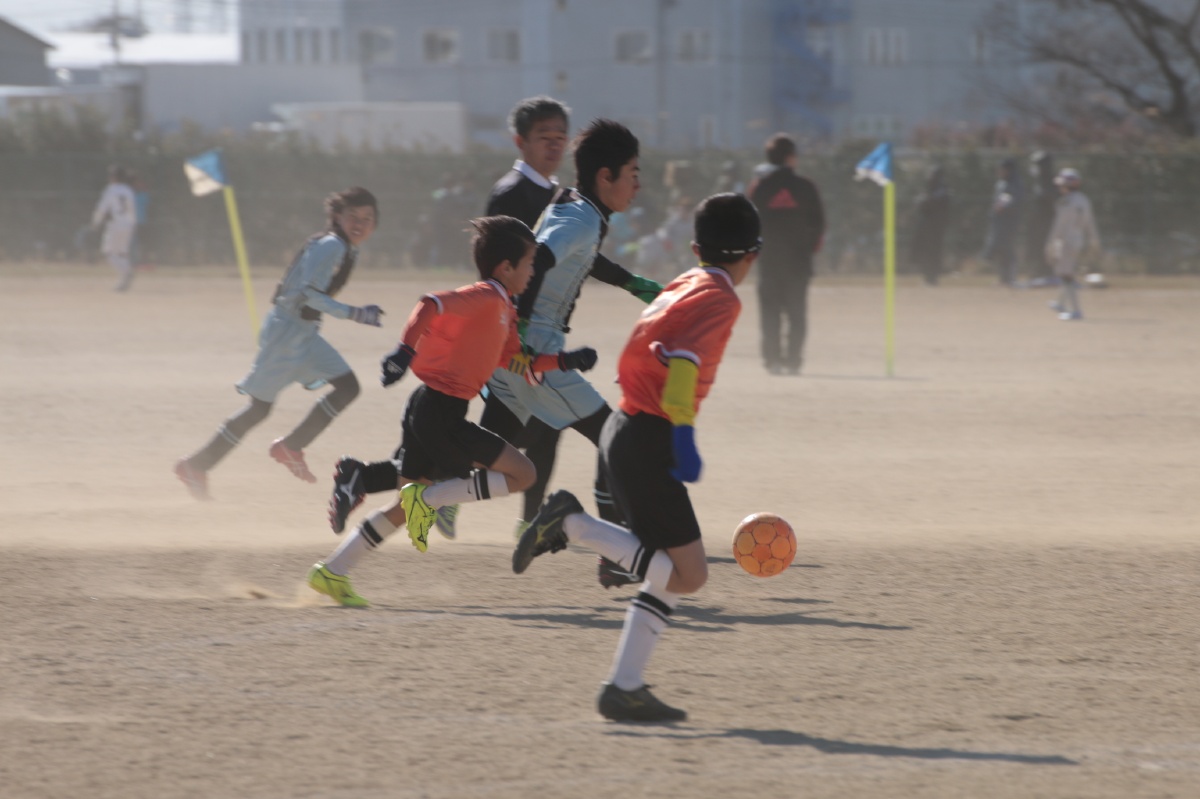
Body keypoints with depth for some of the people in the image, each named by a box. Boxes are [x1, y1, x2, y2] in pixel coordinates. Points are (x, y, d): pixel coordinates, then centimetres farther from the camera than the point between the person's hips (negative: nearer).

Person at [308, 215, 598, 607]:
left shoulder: (503, 310, 20)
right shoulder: (487, 298, -11)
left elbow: (516, 363, 29)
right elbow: (431, 306, -25)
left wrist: (565, 361, 23)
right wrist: (406, 349, -36)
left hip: (427, 410, 10)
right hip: (442, 412, -10)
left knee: (408, 507, 16)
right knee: (521, 473, -8)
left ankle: (330, 573, 17)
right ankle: (427, 499, -11)